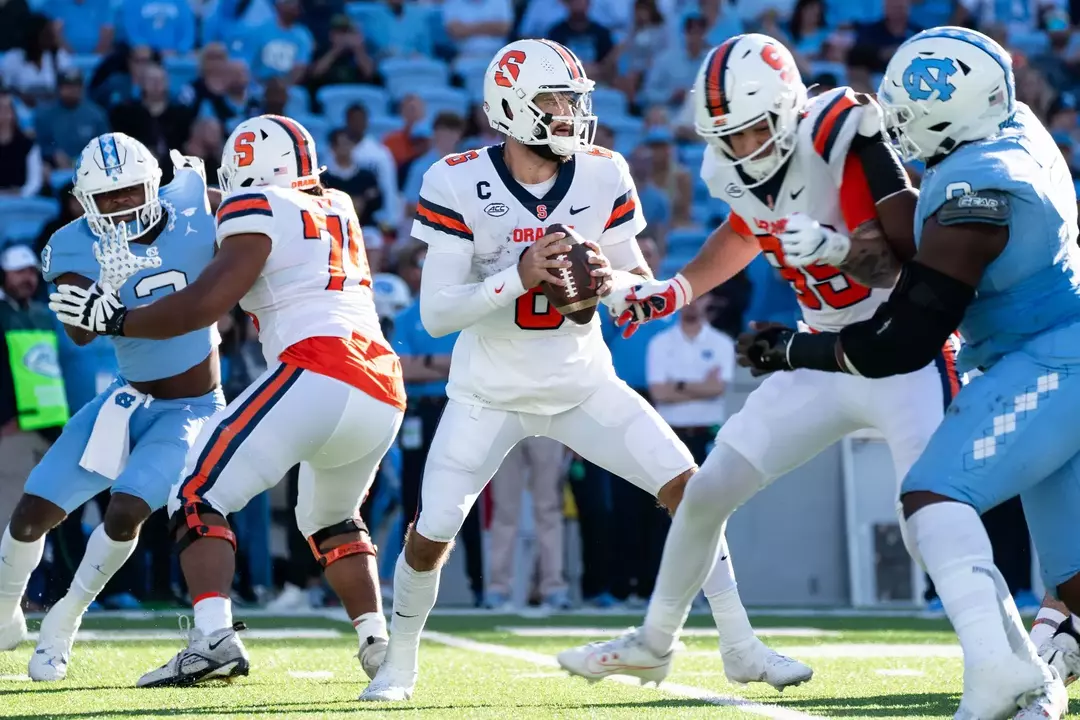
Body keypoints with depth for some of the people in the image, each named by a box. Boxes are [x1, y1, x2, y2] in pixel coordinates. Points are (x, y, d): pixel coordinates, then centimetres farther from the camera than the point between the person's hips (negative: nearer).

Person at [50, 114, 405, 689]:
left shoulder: (258, 210, 4)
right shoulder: (339, 208, 25)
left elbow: (207, 303, -6)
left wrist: (116, 319, 4)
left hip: (316, 375, -7)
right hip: (385, 395, 7)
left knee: (199, 497, -3)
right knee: (330, 520, 30)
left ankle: (214, 637, -22)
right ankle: (376, 641, 16)